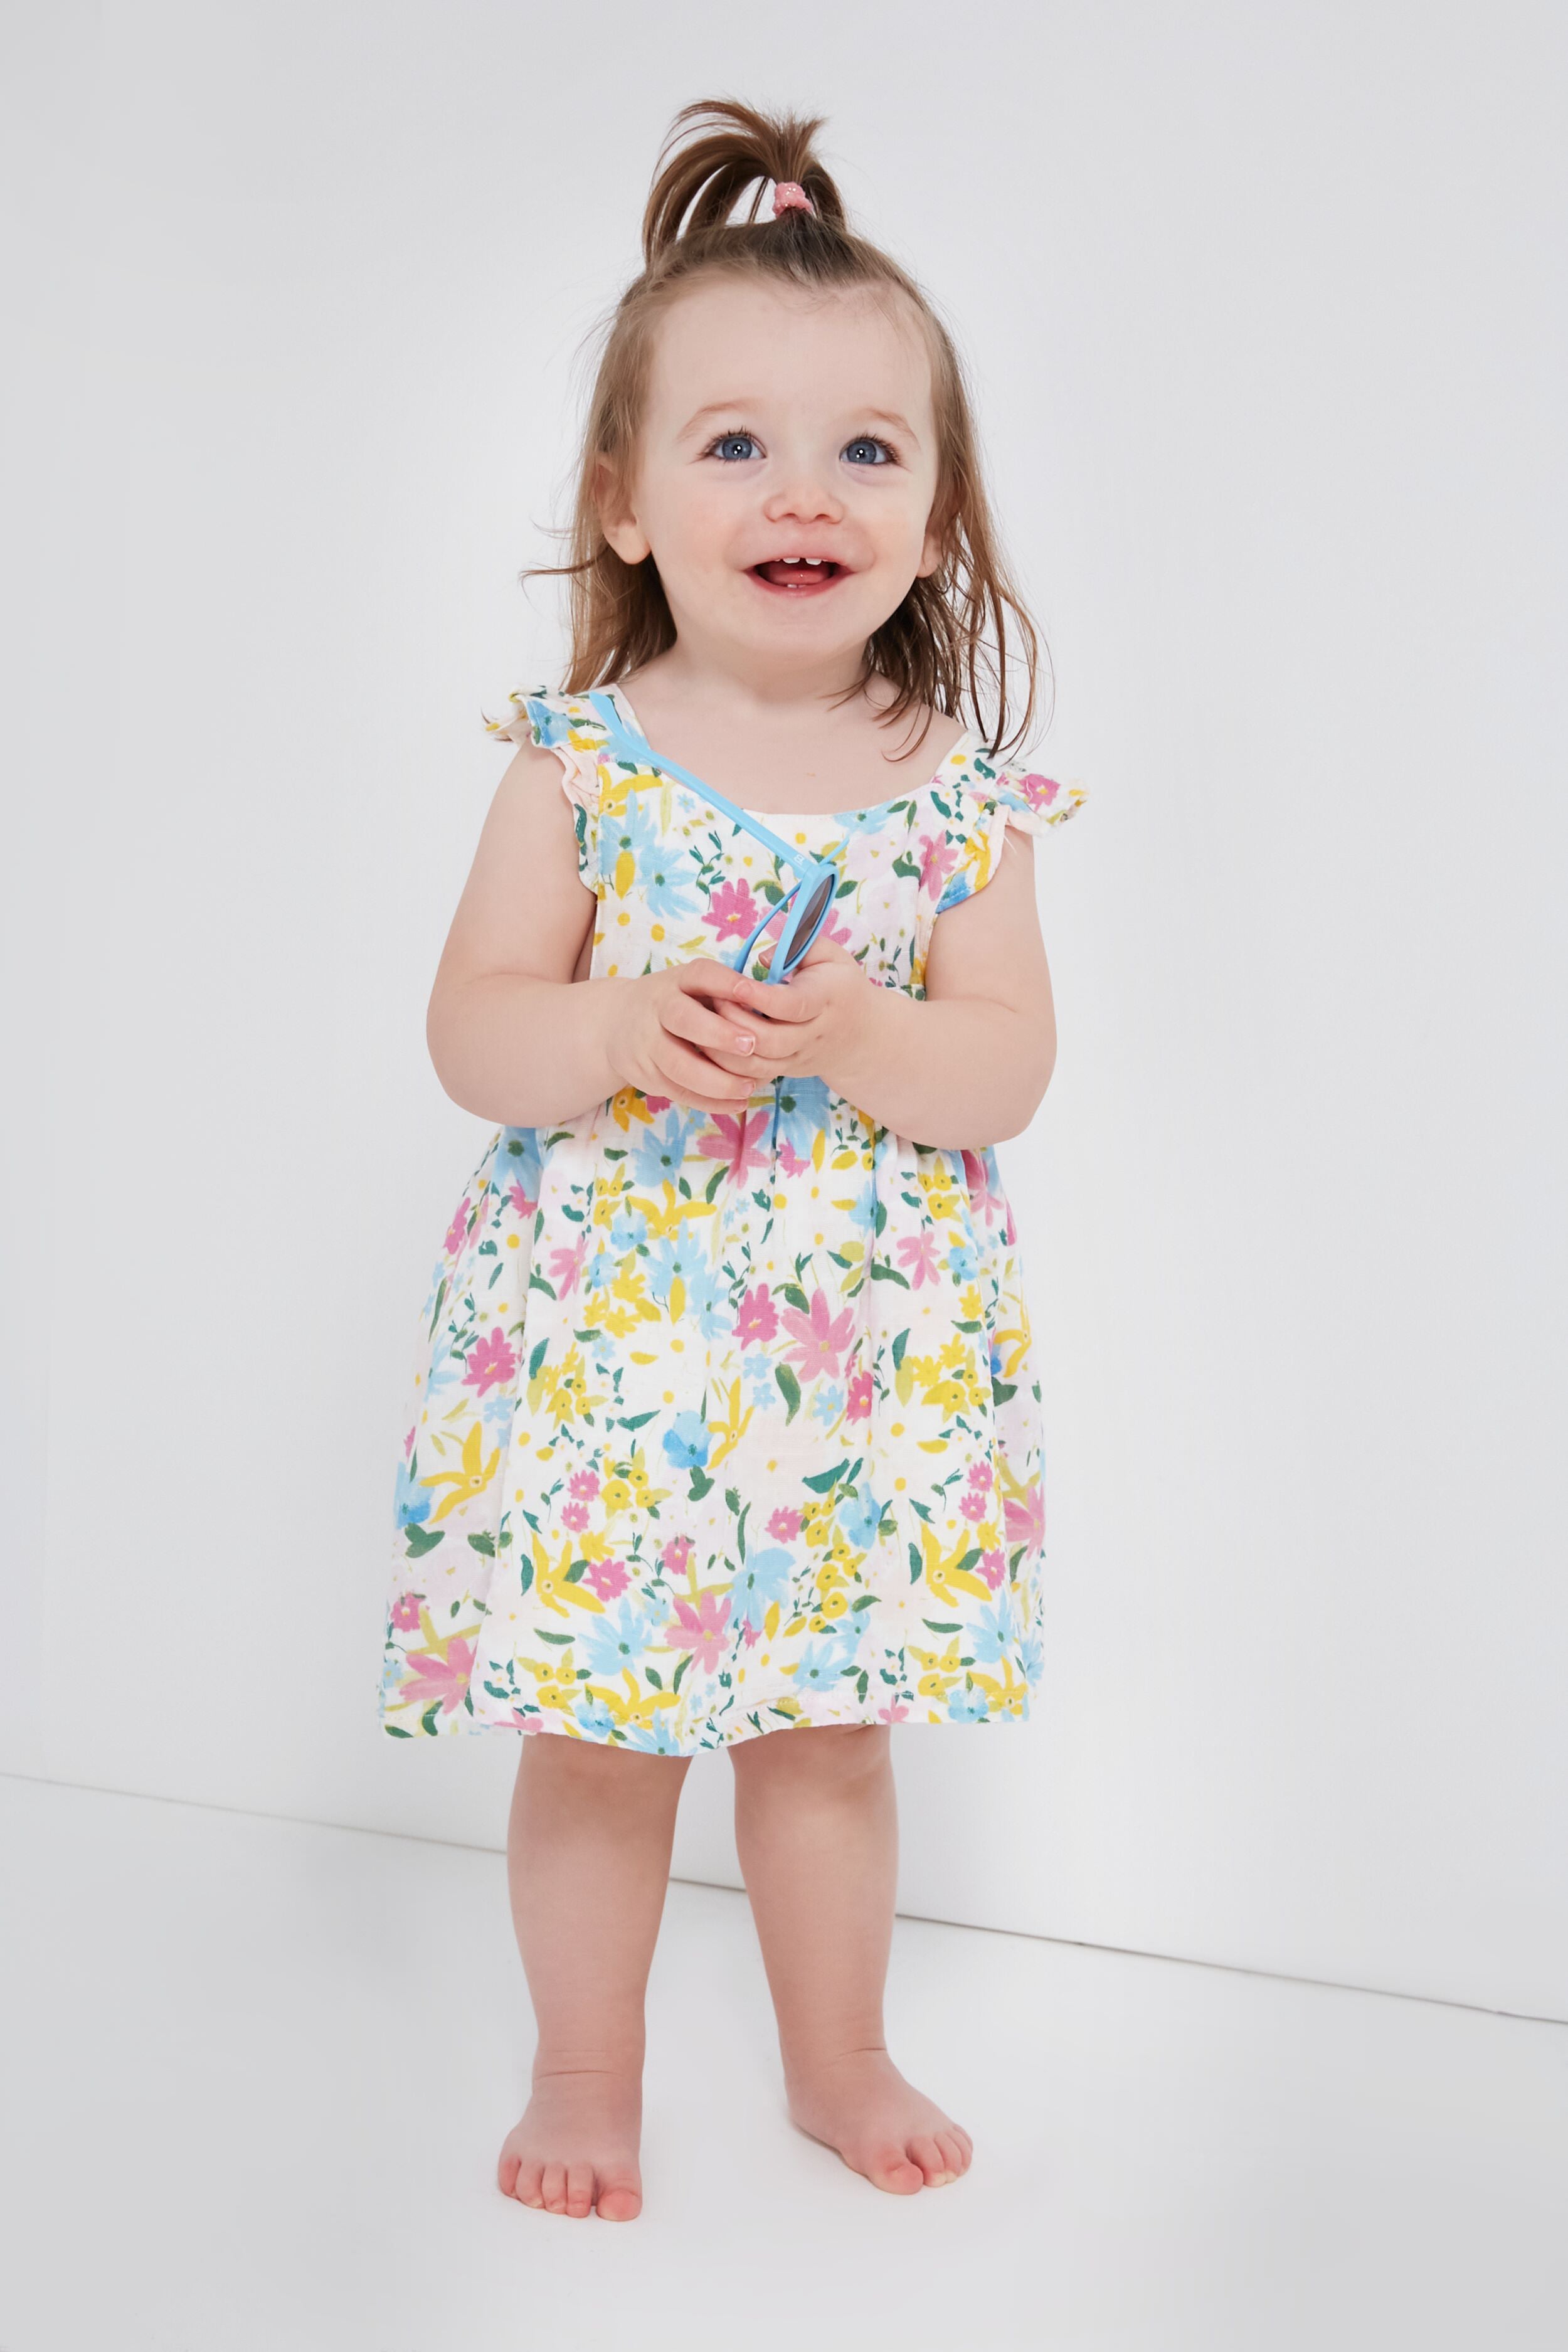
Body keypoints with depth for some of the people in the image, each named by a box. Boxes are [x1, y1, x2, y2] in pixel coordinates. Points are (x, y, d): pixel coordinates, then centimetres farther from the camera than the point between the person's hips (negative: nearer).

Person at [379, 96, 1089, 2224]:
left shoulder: (953, 793, -2)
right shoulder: (575, 766, -5)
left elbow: (1010, 1067, -7)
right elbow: (470, 1028, -6)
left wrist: (848, 1037, -25)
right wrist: (617, 1035, -25)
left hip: (864, 1342, 1)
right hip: (602, 1330, -1)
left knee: (830, 1716, 16)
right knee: (597, 1728, 9)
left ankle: (839, 2055, 39)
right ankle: (589, 2072, 33)